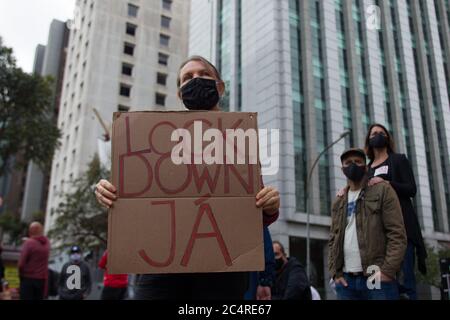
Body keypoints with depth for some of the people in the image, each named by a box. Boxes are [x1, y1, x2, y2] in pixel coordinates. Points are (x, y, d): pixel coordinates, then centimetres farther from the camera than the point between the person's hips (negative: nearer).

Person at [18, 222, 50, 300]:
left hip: (28, 278, -5)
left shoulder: (29, 242, -12)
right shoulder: (46, 242, 5)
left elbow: (21, 263, -14)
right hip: (42, 279, 5)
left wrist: (20, 274, 2)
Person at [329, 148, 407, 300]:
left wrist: (387, 271, -14)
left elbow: (397, 234, -6)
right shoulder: (338, 202, 17)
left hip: (378, 279, -4)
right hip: (346, 280, 4)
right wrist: (335, 273, 2)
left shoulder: (383, 190, 2)